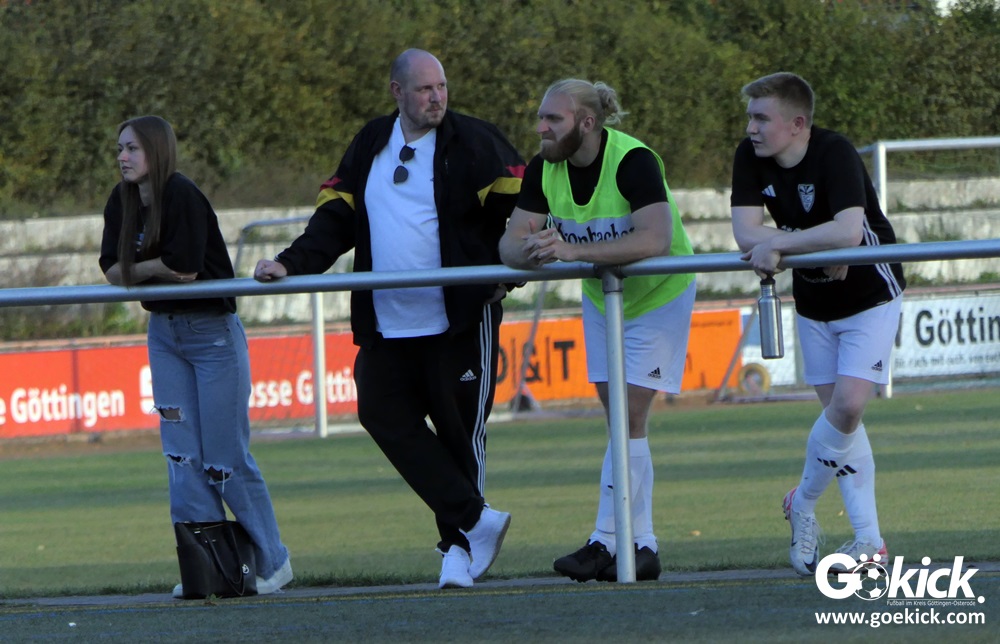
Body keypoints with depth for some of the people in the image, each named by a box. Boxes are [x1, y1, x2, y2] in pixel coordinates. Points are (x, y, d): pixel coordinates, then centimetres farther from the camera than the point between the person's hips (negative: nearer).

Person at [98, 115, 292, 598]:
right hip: (164, 334, 7)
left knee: (225, 457, -4)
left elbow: (183, 263, -24)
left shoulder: (181, 195, -19)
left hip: (213, 334, -7)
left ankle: (272, 562, 8)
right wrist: (161, 270, -16)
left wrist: (138, 270, -7)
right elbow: (112, 270, -1)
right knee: (182, 453, 3)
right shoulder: (122, 202, 4)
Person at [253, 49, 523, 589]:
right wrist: (291, 264, 0)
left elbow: (524, 205, -1)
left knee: (457, 430, 0)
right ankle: (475, 519, -6)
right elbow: (335, 219, 13)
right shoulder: (369, 148, 12)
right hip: (387, 325, 5)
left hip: (460, 320, -5)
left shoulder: (472, 143, -2)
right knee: (383, 414, -7)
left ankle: (458, 545, 12)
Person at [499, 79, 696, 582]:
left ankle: (607, 541, -12)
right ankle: (640, 545, 9)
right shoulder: (544, 170, -10)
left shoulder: (633, 161, -29)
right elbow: (510, 243, -14)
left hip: (658, 294, -6)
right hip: (600, 296, 6)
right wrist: (531, 250, -40)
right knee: (621, 418, 6)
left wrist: (574, 250, -50)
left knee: (630, 415, -12)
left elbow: (655, 240, -43)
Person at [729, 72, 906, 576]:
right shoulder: (750, 158, -10)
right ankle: (868, 540, 11)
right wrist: (814, 247, -29)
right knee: (838, 412, 6)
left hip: (869, 294, -6)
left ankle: (804, 504, 7)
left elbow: (848, 232, -41)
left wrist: (778, 244, -34)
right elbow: (745, 234, -18)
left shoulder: (835, 154, -27)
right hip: (814, 302, 6)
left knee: (847, 405, -17)